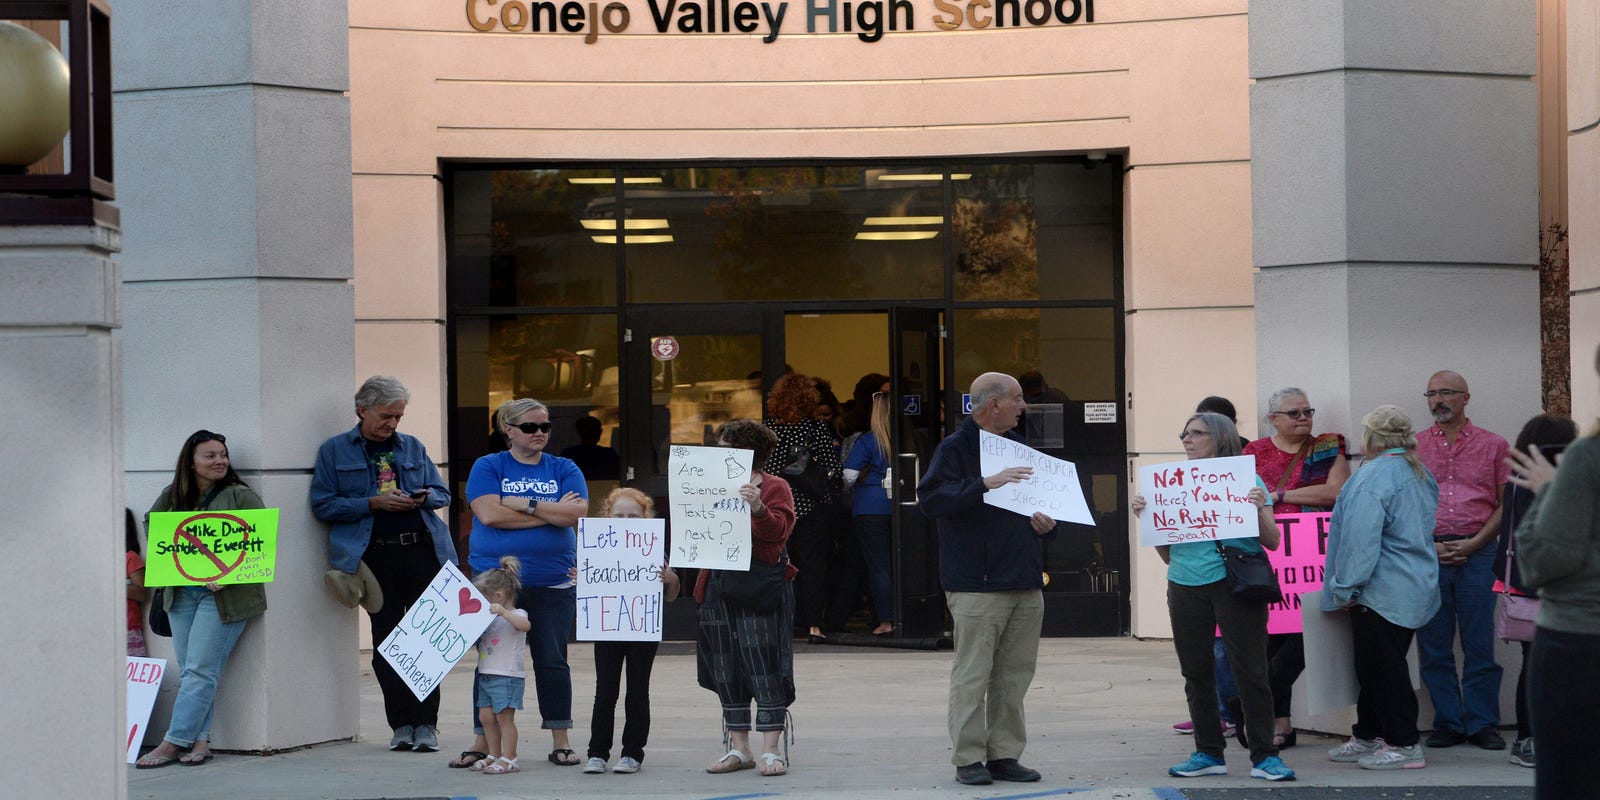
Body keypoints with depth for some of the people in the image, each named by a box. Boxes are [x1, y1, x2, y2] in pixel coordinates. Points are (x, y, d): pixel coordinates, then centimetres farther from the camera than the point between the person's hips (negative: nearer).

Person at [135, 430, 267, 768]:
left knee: (200, 671, -8)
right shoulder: (172, 496, 10)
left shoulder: (241, 496, -5)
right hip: (181, 594, 6)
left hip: (224, 596, -6)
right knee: (189, 672, 5)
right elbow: (150, 524, 25)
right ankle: (200, 741, 8)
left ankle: (174, 743, -8)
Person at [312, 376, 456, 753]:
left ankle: (426, 723, 5)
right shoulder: (335, 451, 5)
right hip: (375, 557, -2)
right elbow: (323, 505, -2)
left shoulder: (412, 447, 15)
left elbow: (442, 492, 19)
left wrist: (424, 497, -5)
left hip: (423, 551, 2)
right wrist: (374, 503, -12)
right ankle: (402, 725, 10)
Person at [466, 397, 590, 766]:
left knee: (553, 662, 3)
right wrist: (551, 512, -8)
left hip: (553, 583, 1)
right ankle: (484, 740, 10)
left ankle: (560, 741, 11)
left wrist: (524, 504, -11)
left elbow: (577, 512, -6)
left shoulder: (564, 469, 10)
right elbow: (489, 514, -12)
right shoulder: (488, 467, 4)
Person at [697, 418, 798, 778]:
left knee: (764, 668, -6)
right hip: (719, 585, 7)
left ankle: (771, 750, -2)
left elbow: (778, 529, -15)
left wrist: (758, 508, -31)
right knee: (726, 671, 7)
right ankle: (738, 748, 15)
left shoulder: (774, 487, -1)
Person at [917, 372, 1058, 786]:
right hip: (977, 586, -7)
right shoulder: (955, 448, -4)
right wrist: (986, 484, -25)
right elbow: (930, 498, -18)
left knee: (1014, 674, 8)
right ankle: (968, 759, 1)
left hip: (1026, 583, 7)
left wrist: (1046, 523, 5)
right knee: (972, 674, -5)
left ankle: (1005, 755, 15)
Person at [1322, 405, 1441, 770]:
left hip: (1381, 592, -10)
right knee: (1376, 667, 17)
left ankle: (1404, 744, 1)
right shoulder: (1420, 473, 13)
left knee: (1382, 668, -2)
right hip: (1416, 587, 10)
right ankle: (1367, 737, 25)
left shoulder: (1372, 477, -18)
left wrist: (1345, 588, -14)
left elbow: (1360, 541, -23)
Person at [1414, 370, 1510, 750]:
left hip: (1478, 552, -1)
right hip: (1427, 555, 1)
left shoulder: (1493, 445, 8)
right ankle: (1448, 723, 10)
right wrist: (1427, 545, -5)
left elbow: (1506, 504, 5)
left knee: (1480, 644, -1)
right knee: (1433, 647, 2)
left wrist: (1474, 544, -6)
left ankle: (1482, 724, 7)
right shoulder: (1413, 447, 10)